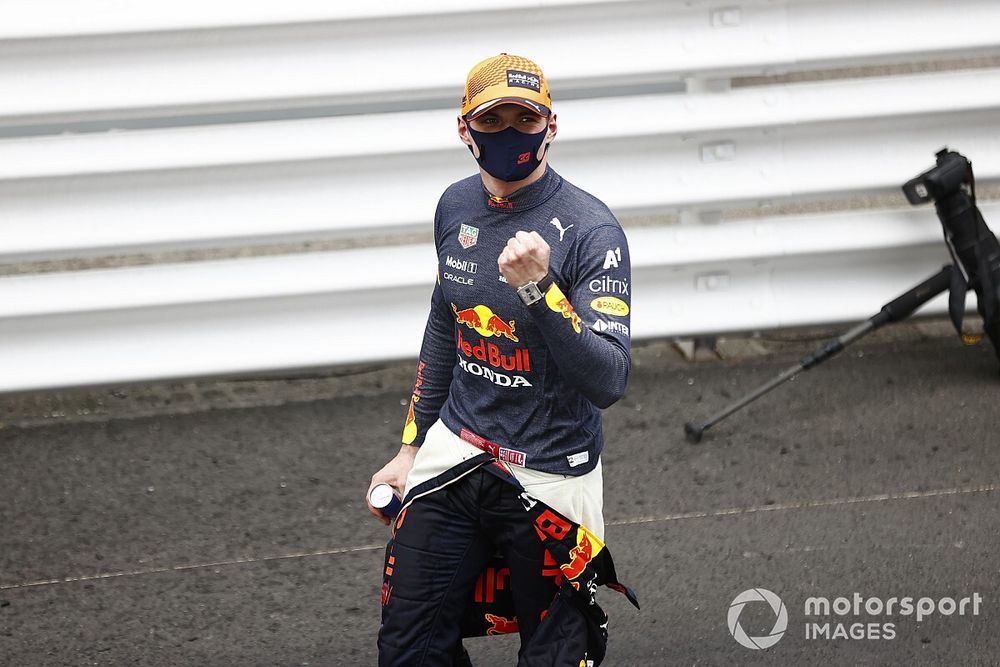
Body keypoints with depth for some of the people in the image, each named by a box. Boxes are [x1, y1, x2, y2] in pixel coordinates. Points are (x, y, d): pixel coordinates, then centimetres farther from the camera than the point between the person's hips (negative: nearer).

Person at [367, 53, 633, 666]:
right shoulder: (457, 207, 4)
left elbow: (608, 383, -25)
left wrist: (538, 289, -36)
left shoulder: (590, 229, -16)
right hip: (455, 455, 5)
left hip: (550, 476, -5)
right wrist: (410, 449, 21)